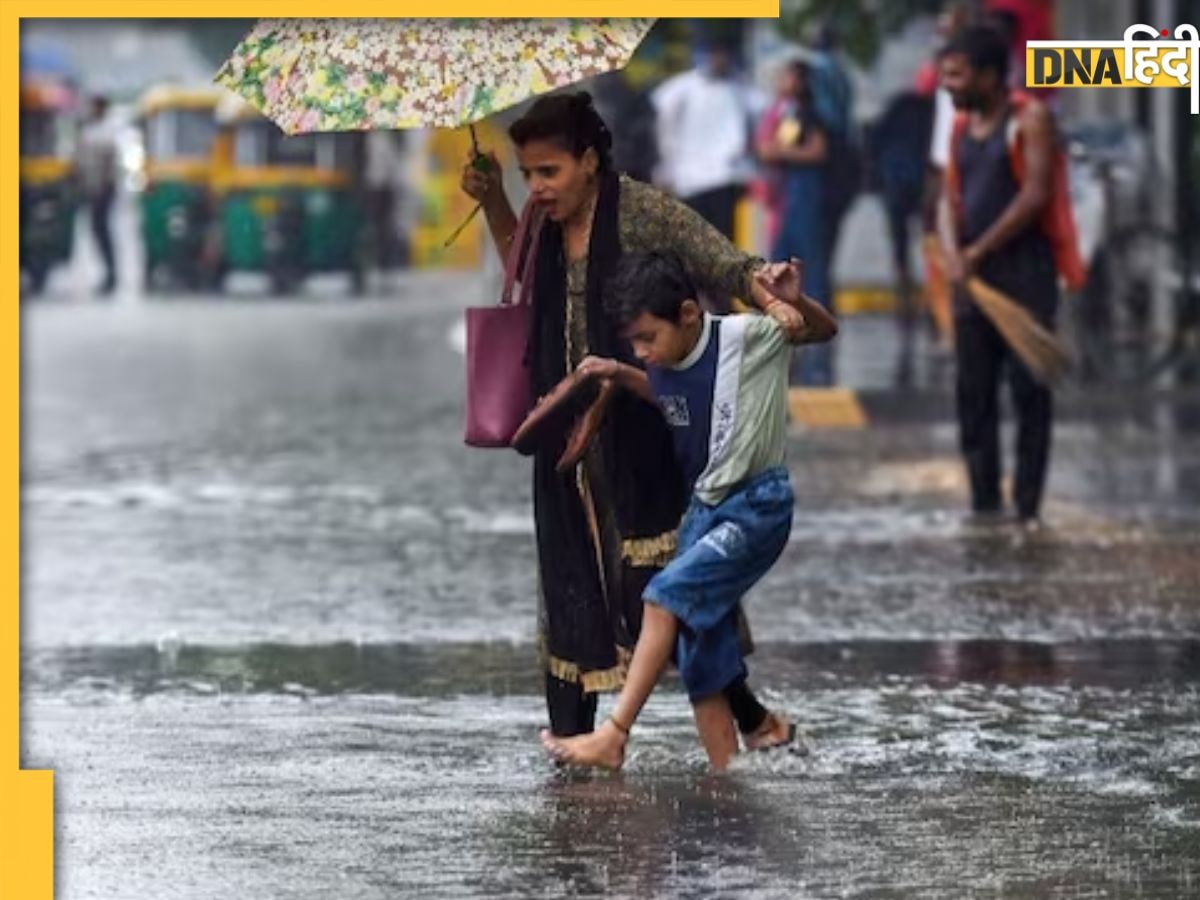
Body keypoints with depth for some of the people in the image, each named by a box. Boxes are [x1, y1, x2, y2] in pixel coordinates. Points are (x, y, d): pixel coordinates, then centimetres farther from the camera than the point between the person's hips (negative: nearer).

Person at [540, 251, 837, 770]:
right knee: (701, 657, 3)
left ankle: (614, 736, -21)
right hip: (703, 511, 8)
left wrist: (795, 303, -27)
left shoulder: (746, 337, -15)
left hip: (758, 507, -8)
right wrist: (621, 377, 7)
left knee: (668, 594, -22)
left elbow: (824, 331, -5)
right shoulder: (664, 367, 3)